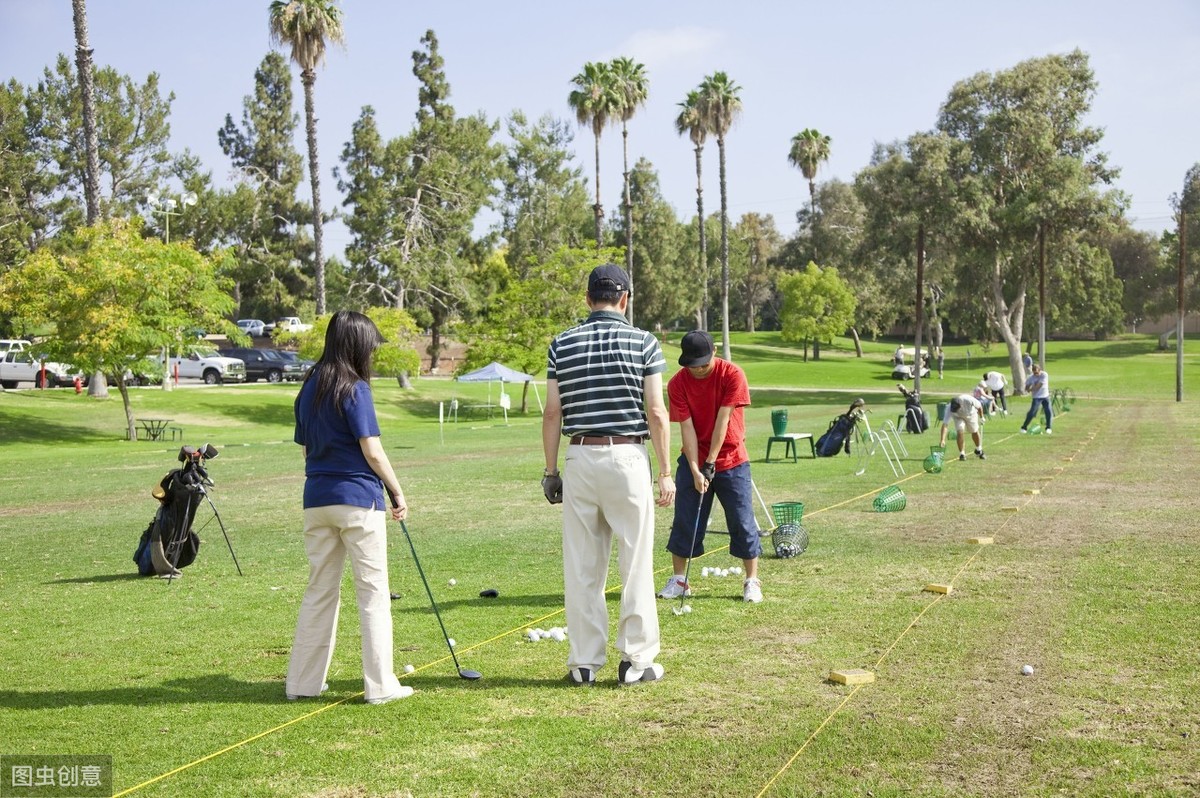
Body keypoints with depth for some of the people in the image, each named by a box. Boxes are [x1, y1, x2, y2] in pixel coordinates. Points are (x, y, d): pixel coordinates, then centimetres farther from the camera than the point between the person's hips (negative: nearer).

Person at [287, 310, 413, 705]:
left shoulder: (309, 388, 9)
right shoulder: (355, 389, -11)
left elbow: (305, 448, 14)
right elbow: (372, 451, -13)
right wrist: (398, 494, -3)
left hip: (316, 499, 7)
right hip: (358, 499, -7)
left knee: (319, 591, 14)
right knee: (373, 592, 1)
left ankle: (303, 681, 18)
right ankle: (380, 685, 4)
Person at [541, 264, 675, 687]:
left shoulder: (562, 344, 5)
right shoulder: (643, 342, -2)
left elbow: (552, 413, 4)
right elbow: (656, 413, -6)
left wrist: (550, 470, 11)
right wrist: (665, 472, -1)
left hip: (580, 458, 3)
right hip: (627, 457, -2)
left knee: (582, 567, 7)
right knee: (635, 563, 5)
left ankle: (584, 662, 12)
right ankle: (636, 660, 10)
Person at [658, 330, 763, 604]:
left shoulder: (732, 375, -15)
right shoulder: (677, 383, -9)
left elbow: (722, 420, -18)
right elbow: (687, 427, -12)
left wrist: (710, 462, -20)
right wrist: (695, 470, -19)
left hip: (731, 460, -2)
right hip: (694, 461, 2)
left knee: (742, 520, -1)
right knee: (685, 520, 2)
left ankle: (752, 581, 10)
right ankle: (679, 580, 13)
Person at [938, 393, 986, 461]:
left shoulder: (968, 400, -43)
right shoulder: (949, 409, -41)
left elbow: (979, 406, -21)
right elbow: (945, 425, -44)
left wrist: (981, 417, -5)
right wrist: (942, 440, -54)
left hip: (971, 414, 1)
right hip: (958, 417, -1)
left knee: (975, 432, 12)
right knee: (960, 432, -19)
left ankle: (979, 450, 37)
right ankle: (962, 454, -5)